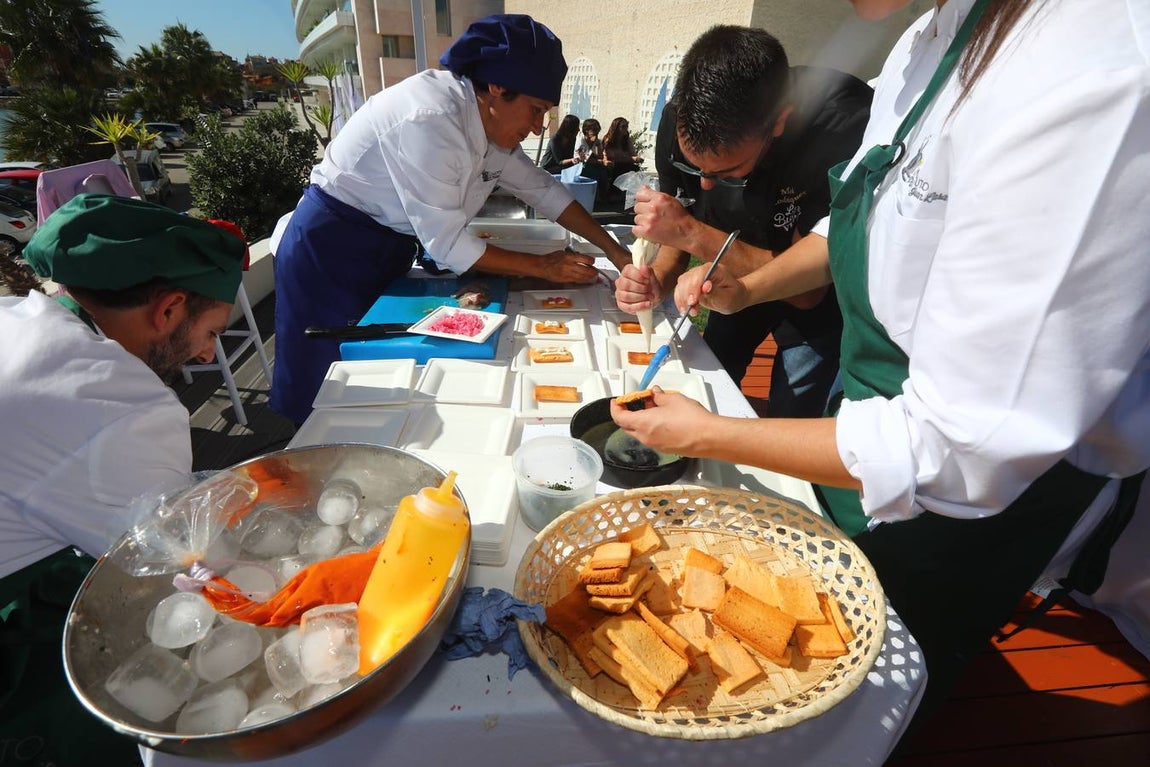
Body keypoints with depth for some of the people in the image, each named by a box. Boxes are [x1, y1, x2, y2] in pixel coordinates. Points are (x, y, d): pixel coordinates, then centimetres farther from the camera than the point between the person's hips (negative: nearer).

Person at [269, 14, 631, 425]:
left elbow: (542, 189, 6)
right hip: (332, 247, -8)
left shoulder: (491, 122, -2)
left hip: (389, 244, 8)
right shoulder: (429, 121, -28)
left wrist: (617, 252, -1)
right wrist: (542, 266, -18)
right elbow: (447, 245, -27)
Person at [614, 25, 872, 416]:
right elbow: (684, 229, -8)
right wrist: (657, 282, -30)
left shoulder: (846, 126, -35)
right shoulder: (681, 121, -22)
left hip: (821, 291, -3)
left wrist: (693, 233, -40)